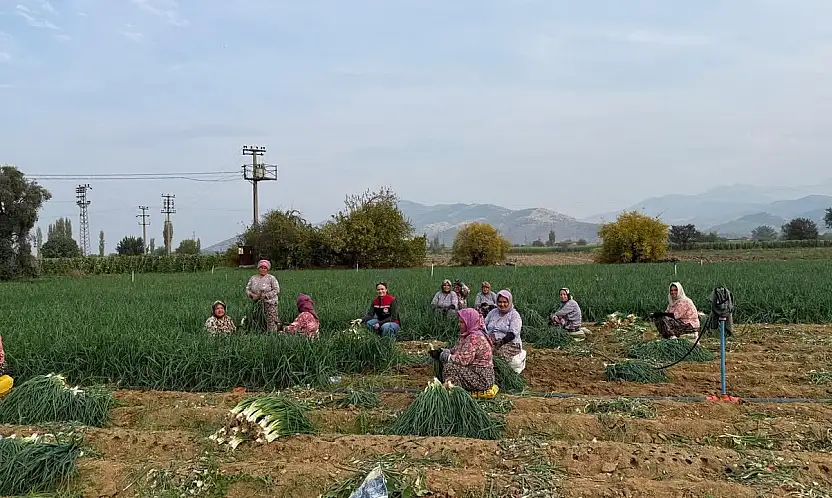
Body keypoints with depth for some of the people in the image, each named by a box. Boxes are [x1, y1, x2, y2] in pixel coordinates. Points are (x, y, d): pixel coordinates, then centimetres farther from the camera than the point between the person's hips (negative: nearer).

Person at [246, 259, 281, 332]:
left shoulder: (271, 278, 0)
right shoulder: (253, 278, 13)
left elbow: (276, 290, -7)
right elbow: (247, 289, 13)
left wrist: (264, 296, -14)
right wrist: (252, 295, -10)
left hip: (269, 304, -4)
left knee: (271, 323, -11)